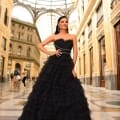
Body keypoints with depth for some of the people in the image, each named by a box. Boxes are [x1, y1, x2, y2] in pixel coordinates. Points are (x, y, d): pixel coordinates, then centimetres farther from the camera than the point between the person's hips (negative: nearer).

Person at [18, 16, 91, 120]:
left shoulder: (73, 36, 13)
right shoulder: (54, 36, 13)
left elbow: (75, 53, 5)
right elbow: (40, 45, 10)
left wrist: (73, 68, -6)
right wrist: (50, 53, -6)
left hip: (67, 65, 1)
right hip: (53, 64, 0)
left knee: (71, 93, -4)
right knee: (47, 90, -2)